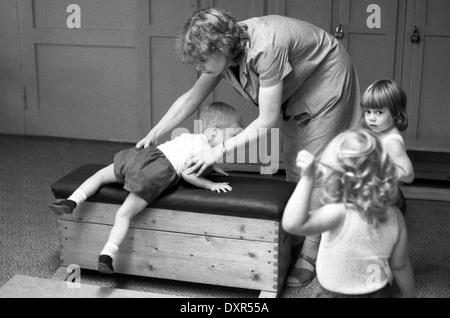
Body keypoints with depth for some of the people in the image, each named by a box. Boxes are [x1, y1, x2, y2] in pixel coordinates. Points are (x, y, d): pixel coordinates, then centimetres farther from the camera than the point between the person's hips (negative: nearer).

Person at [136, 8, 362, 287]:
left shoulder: (265, 47, -39)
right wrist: (153, 135, -8)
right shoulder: (224, 51, -14)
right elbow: (191, 98, -4)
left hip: (326, 82, -8)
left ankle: (311, 255, 0)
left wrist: (219, 152, -34)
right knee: (293, 168, 10)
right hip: (294, 93, 8)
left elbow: (268, 121, -35)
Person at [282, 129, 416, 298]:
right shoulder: (394, 216, -10)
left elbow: (292, 224, -40)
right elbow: (400, 265, 0)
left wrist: (307, 179, -40)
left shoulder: (339, 213, -29)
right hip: (380, 293, 5)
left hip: (335, 294, -5)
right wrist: (409, 295, 17)